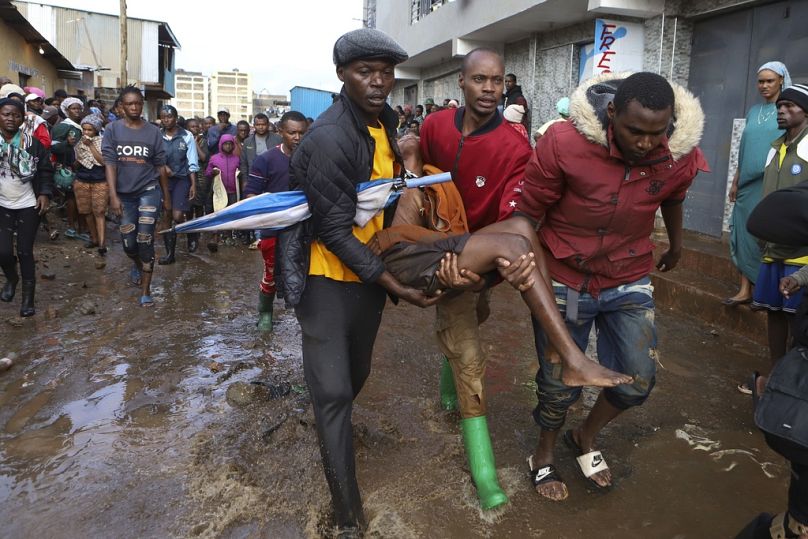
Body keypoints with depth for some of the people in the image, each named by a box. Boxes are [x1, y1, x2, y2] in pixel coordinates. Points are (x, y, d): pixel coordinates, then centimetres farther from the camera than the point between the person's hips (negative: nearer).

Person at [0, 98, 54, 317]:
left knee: (25, 251, 1)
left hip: (28, 206, -1)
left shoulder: (33, 144, -4)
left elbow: (46, 170, 2)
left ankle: (28, 297, 12)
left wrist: (44, 193, -10)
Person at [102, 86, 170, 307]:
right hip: (124, 193, 2)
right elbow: (109, 164, -6)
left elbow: (160, 166, 6)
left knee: (145, 240, -11)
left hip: (149, 191, -1)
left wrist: (167, 196, 9)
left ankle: (146, 290, -2)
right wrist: (113, 196, -14)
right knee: (128, 243, 8)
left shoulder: (153, 132, 1)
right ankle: (137, 265, 44)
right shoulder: (112, 130, 0)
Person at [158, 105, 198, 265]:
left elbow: (192, 163, -3)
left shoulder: (186, 136, -4)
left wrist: (193, 184, -6)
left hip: (181, 179, -3)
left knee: (177, 216, -14)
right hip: (163, 179, 3)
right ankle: (170, 253, 15)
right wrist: (163, 166, -14)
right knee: (166, 216, 6)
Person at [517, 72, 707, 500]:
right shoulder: (563, 142, -25)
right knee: (558, 384, 6)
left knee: (638, 380, 5)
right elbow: (528, 211, -14)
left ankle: (586, 436, 36)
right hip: (563, 278, -3)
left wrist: (675, 244, 29)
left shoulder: (682, 155, -12)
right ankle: (545, 453, 37)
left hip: (629, 280, 4)